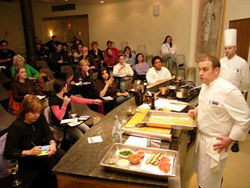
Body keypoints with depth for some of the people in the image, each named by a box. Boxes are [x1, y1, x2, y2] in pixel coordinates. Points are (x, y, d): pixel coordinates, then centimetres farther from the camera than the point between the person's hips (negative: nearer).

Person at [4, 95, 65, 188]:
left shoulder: (40, 118, -4)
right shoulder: (16, 127, -20)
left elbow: (48, 133, -3)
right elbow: (8, 152, -18)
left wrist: (52, 143, -26)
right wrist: (29, 152, -31)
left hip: (42, 149, 6)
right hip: (25, 157, -5)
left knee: (63, 156, -19)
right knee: (48, 161, -31)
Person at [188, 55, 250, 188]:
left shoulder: (229, 91, -26)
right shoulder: (205, 86, 1)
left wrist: (230, 139, -17)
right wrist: (197, 110, 4)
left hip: (215, 143, -8)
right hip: (202, 137, 8)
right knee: (201, 173, 26)